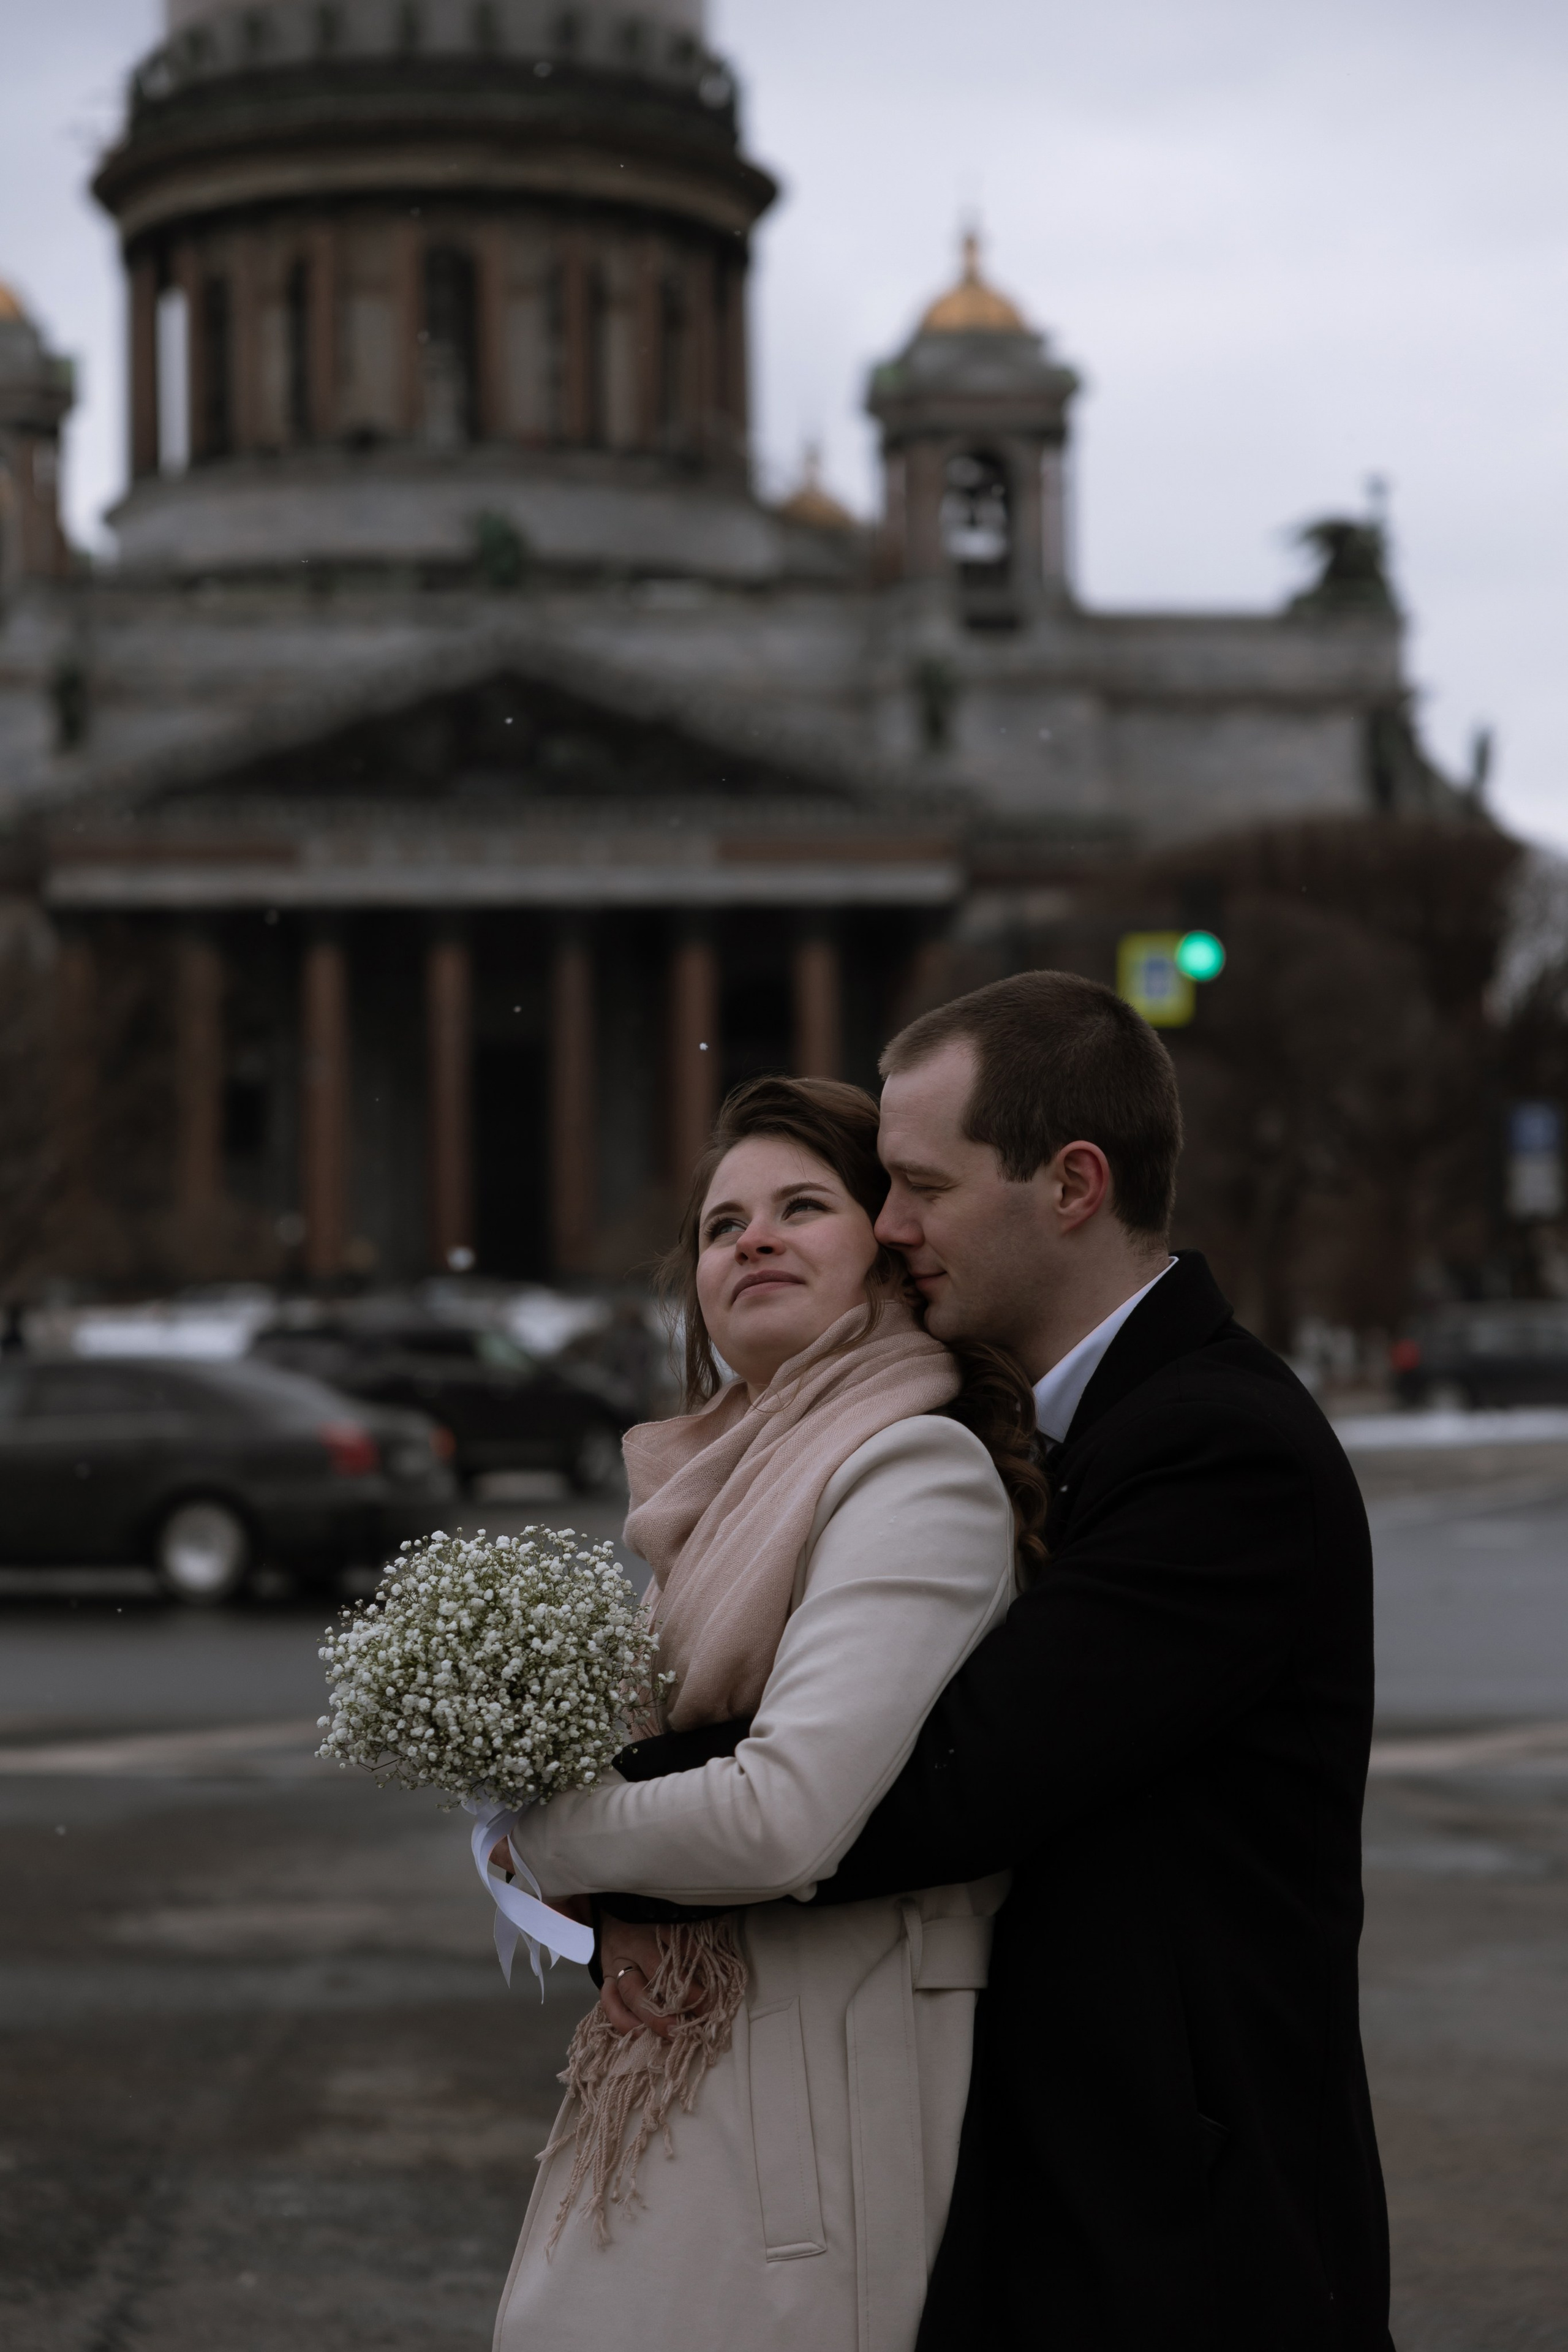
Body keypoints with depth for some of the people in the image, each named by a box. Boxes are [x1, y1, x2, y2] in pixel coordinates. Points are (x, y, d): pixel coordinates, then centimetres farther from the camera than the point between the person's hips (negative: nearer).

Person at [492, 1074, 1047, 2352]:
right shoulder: (729, 1475, 13)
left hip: (816, 2089, -8)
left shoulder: (918, 1476, -15)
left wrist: (548, 1831, -9)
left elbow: (789, 1819, -24)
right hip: (680, 2076, 9)